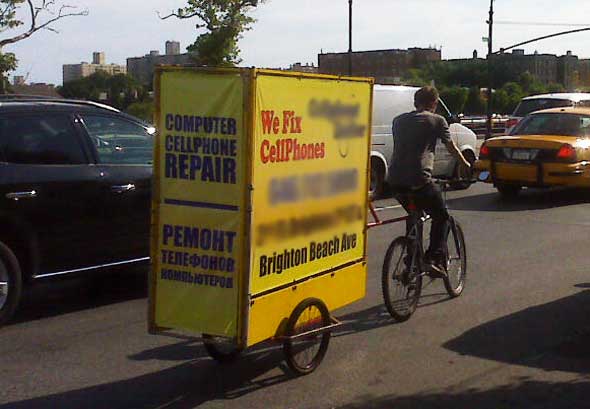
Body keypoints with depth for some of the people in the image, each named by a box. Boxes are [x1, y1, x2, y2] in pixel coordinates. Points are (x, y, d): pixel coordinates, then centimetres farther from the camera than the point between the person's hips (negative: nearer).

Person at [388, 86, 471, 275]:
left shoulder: (399, 120, 18)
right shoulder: (437, 120, 4)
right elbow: (452, 148, 12)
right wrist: (466, 165, 29)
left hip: (395, 181, 6)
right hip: (419, 180, -5)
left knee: (413, 214, 29)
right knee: (441, 218, 14)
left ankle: (411, 260, 26)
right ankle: (435, 258, 0)